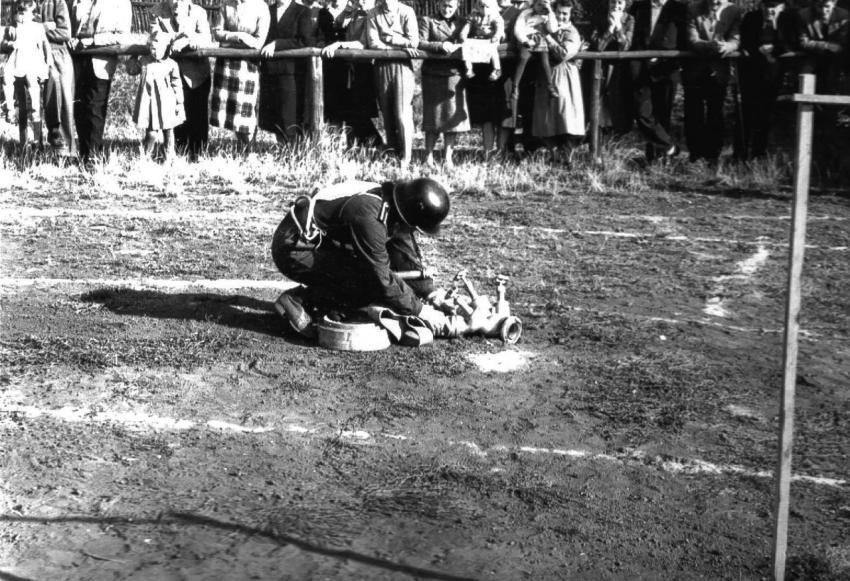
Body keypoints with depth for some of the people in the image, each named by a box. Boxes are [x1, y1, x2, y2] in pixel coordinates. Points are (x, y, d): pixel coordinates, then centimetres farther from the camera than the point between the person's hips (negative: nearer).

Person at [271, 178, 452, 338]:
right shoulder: (369, 217, -31)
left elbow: (409, 259, 9)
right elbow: (382, 280, -28)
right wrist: (419, 310, -19)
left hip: (319, 242, 10)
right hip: (294, 249, -10)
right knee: (369, 285, -20)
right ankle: (299, 300, -12)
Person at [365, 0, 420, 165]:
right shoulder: (373, 14, 6)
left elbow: (413, 42, -8)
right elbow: (373, 43, -4)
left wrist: (388, 39, -7)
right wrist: (401, 46, -10)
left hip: (403, 66, -3)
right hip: (382, 66, 3)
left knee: (403, 113, -9)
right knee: (387, 113, 5)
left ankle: (406, 158, -4)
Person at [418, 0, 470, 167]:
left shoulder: (462, 23, 17)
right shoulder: (427, 21, 7)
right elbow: (420, 43, -6)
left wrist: (457, 47, -11)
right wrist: (440, 46, -20)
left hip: (455, 73, 3)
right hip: (433, 73, -3)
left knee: (453, 115, 0)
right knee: (433, 116, -3)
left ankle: (448, 158, 5)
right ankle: (429, 157, 3)